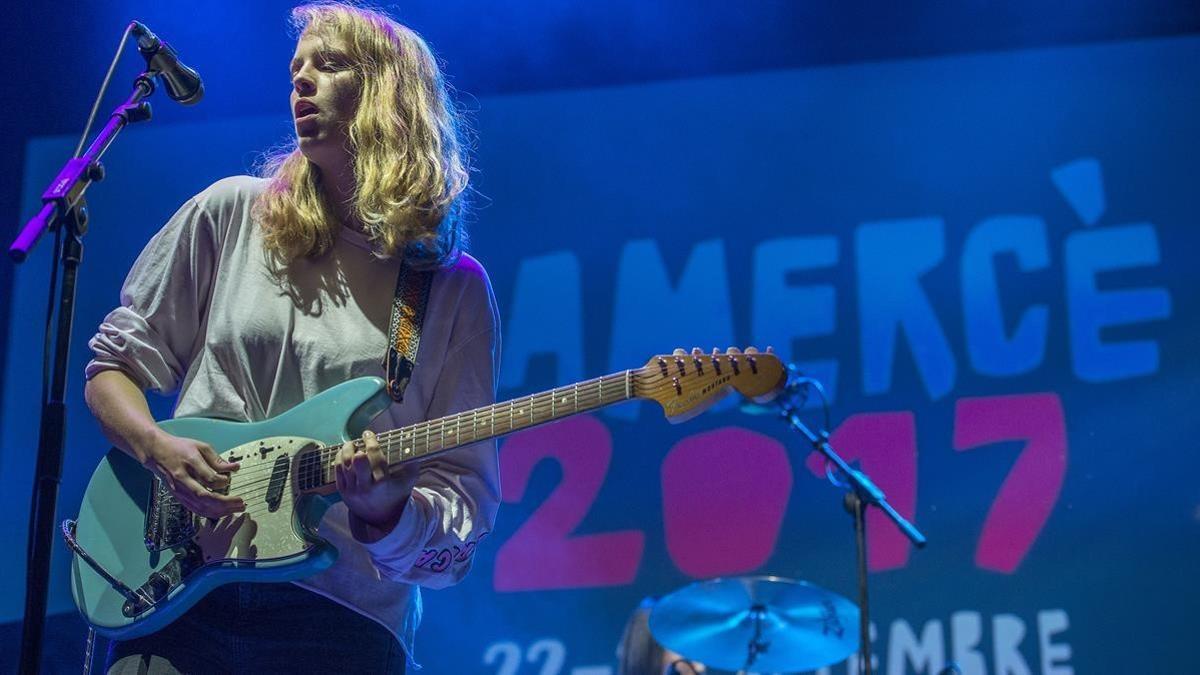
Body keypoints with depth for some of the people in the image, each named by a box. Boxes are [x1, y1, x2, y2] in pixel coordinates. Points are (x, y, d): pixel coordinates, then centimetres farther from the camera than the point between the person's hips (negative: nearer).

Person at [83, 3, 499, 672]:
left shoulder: (456, 286, 2)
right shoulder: (231, 215, 6)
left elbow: (465, 501, 1)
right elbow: (113, 364, 13)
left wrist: (388, 510, -20)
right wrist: (158, 447, -7)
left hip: (343, 618, -1)